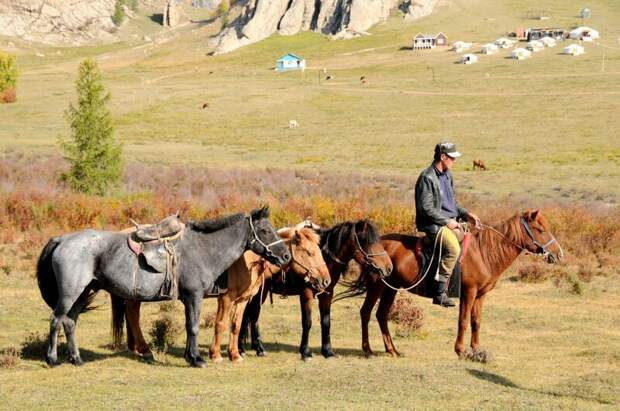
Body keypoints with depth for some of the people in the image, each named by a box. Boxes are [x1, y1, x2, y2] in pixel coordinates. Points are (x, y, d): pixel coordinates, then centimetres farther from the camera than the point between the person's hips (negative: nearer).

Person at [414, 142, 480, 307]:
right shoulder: (427, 178, -13)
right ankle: (440, 292, -26)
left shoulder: (447, 175, 15)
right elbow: (425, 208, -18)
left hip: (451, 221, 9)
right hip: (434, 224, -9)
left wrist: (466, 214, 9)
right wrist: (446, 221, -17)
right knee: (454, 248, -29)